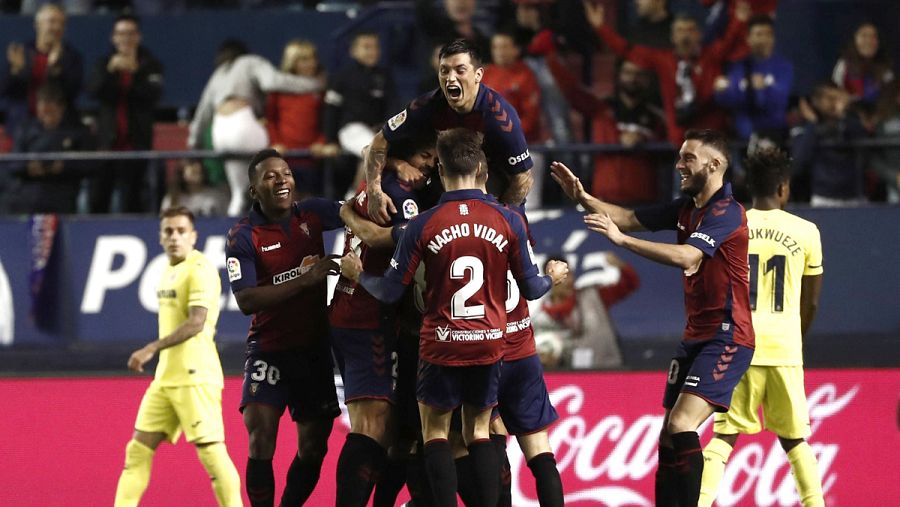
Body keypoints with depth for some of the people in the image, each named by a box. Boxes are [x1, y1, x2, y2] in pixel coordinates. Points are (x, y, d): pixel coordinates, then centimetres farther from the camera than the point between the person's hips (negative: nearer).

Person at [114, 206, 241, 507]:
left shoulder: (200, 270, -12)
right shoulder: (170, 270, 16)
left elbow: (196, 323, -22)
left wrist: (152, 349, -24)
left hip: (195, 378, -9)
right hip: (166, 378, 9)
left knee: (210, 451, -8)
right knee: (139, 449, 7)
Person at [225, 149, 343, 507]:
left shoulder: (311, 215, 0)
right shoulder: (243, 237, -11)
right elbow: (246, 301, -19)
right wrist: (306, 279, -25)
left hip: (315, 348, 4)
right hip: (269, 349, -4)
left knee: (313, 447, 8)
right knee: (260, 441, -17)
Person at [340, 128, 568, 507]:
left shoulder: (423, 225, -10)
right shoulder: (509, 221, -5)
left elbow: (390, 291, -5)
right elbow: (530, 288, 3)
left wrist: (356, 275, 16)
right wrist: (553, 278, 26)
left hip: (442, 345, -2)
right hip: (490, 345, 2)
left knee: (436, 431, 9)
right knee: (479, 432, 14)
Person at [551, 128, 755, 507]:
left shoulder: (726, 212, -16)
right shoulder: (686, 208, 12)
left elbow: (686, 257, -30)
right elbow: (630, 219, 18)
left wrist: (620, 238, -31)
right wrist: (584, 199, 1)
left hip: (726, 337, -9)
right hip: (696, 335, 9)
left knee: (681, 425, -21)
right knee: (669, 434, 6)